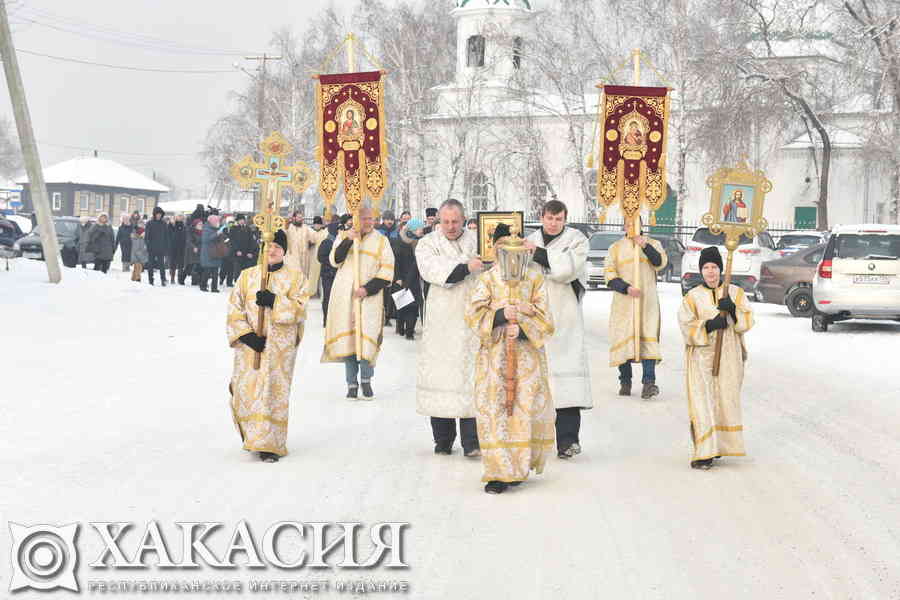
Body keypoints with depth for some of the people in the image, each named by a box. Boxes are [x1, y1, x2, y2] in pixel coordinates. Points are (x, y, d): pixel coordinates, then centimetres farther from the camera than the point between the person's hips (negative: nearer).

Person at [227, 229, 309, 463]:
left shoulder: (295, 278, 4)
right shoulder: (247, 276, 7)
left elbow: (299, 310, -7)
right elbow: (235, 310, 3)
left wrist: (274, 301, -20)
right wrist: (246, 335, -11)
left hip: (280, 347, -1)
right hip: (250, 345, 1)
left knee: (275, 391, -3)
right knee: (246, 390, -1)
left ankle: (270, 445, 3)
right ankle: (253, 434, 21)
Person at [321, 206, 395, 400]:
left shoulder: (381, 241, 5)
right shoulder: (343, 237, 8)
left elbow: (387, 272, 0)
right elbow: (334, 260, -6)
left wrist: (368, 289, -11)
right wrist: (348, 240, -19)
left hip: (369, 297, -1)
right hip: (344, 296, 1)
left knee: (367, 338, -12)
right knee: (347, 338, 0)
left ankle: (366, 380, 4)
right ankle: (351, 384, 8)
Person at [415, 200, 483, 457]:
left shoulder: (478, 241, 13)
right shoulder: (428, 244, 6)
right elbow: (431, 269, -13)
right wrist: (465, 267, -22)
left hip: (472, 322, 1)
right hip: (442, 322, -1)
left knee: (470, 376, -6)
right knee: (441, 374, 1)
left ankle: (471, 442, -8)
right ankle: (443, 440, 12)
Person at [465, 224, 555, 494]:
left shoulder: (534, 279, 6)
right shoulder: (487, 279, 6)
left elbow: (544, 319, 1)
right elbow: (473, 312, -3)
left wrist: (522, 328, -16)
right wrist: (501, 314, -17)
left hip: (527, 353, 1)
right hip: (494, 353, -1)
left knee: (526, 408, 0)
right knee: (495, 409, -6)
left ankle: (520, 465, 14)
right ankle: (499, 472, -3)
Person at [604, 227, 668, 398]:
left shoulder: (653, 244, 13)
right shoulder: (616, 247, 11)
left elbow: (660, 263, -6)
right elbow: (609, 274, 0)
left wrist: (645, 246, -19)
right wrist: (626, 288, -15)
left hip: (647, 301, -1)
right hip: (623, 302, 1)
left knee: (649, 337, -12)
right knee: (623, 339, -2)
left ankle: (648, 382, -20)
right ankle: (625, 382, 8)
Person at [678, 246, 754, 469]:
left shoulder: (735, 293, 9)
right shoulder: (692, 297, 4)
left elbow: (748, 321, 1)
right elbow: (687, 327, -5)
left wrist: (733, 309, -17)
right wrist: (709, 325, -20)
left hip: (729, 357, 2)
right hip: (701, 357, -2)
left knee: (726, 400, 6)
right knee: (702, 403, -9)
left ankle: (721, 445, 22)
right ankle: (704, 453, -11)